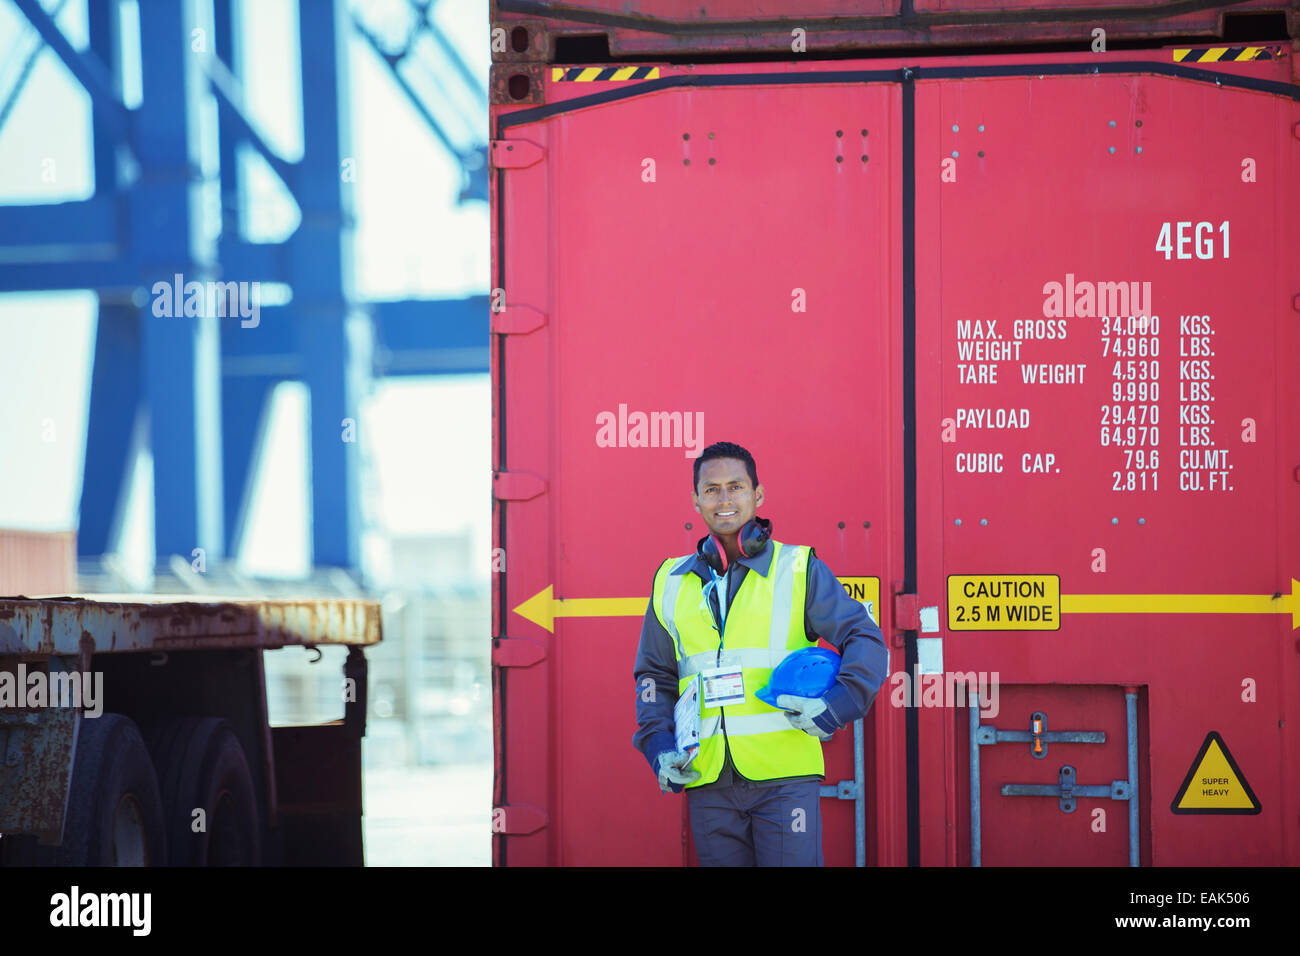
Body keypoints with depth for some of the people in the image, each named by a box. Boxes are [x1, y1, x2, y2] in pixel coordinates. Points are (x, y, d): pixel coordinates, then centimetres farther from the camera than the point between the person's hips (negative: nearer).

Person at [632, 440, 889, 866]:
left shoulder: (799, 569, 6)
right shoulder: (672, 583, 15)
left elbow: (866, 641, 3)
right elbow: (654, 675, 22)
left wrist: (839, 703, -15)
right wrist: (659, 745, 6)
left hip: (785, 777, -3)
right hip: (708, 781, 3)